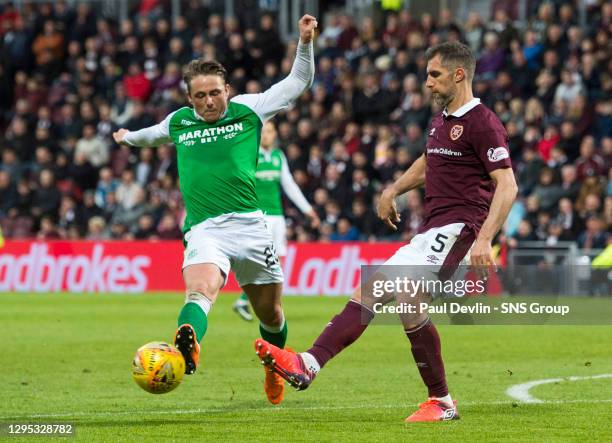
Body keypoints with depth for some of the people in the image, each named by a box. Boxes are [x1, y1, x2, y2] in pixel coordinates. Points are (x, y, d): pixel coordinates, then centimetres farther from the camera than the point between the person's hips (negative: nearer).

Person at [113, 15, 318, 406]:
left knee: (270, 313, 12)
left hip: (250, 226, 1)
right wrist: (130, 138, 59)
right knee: (200, 290, -31)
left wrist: (305, 43, 2)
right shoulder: (178, 122, 14)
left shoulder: (248, 110, 8)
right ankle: (187, 350, -61)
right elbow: (155, 134, 40)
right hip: (204, 230, -1)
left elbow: (299, 82, 16)